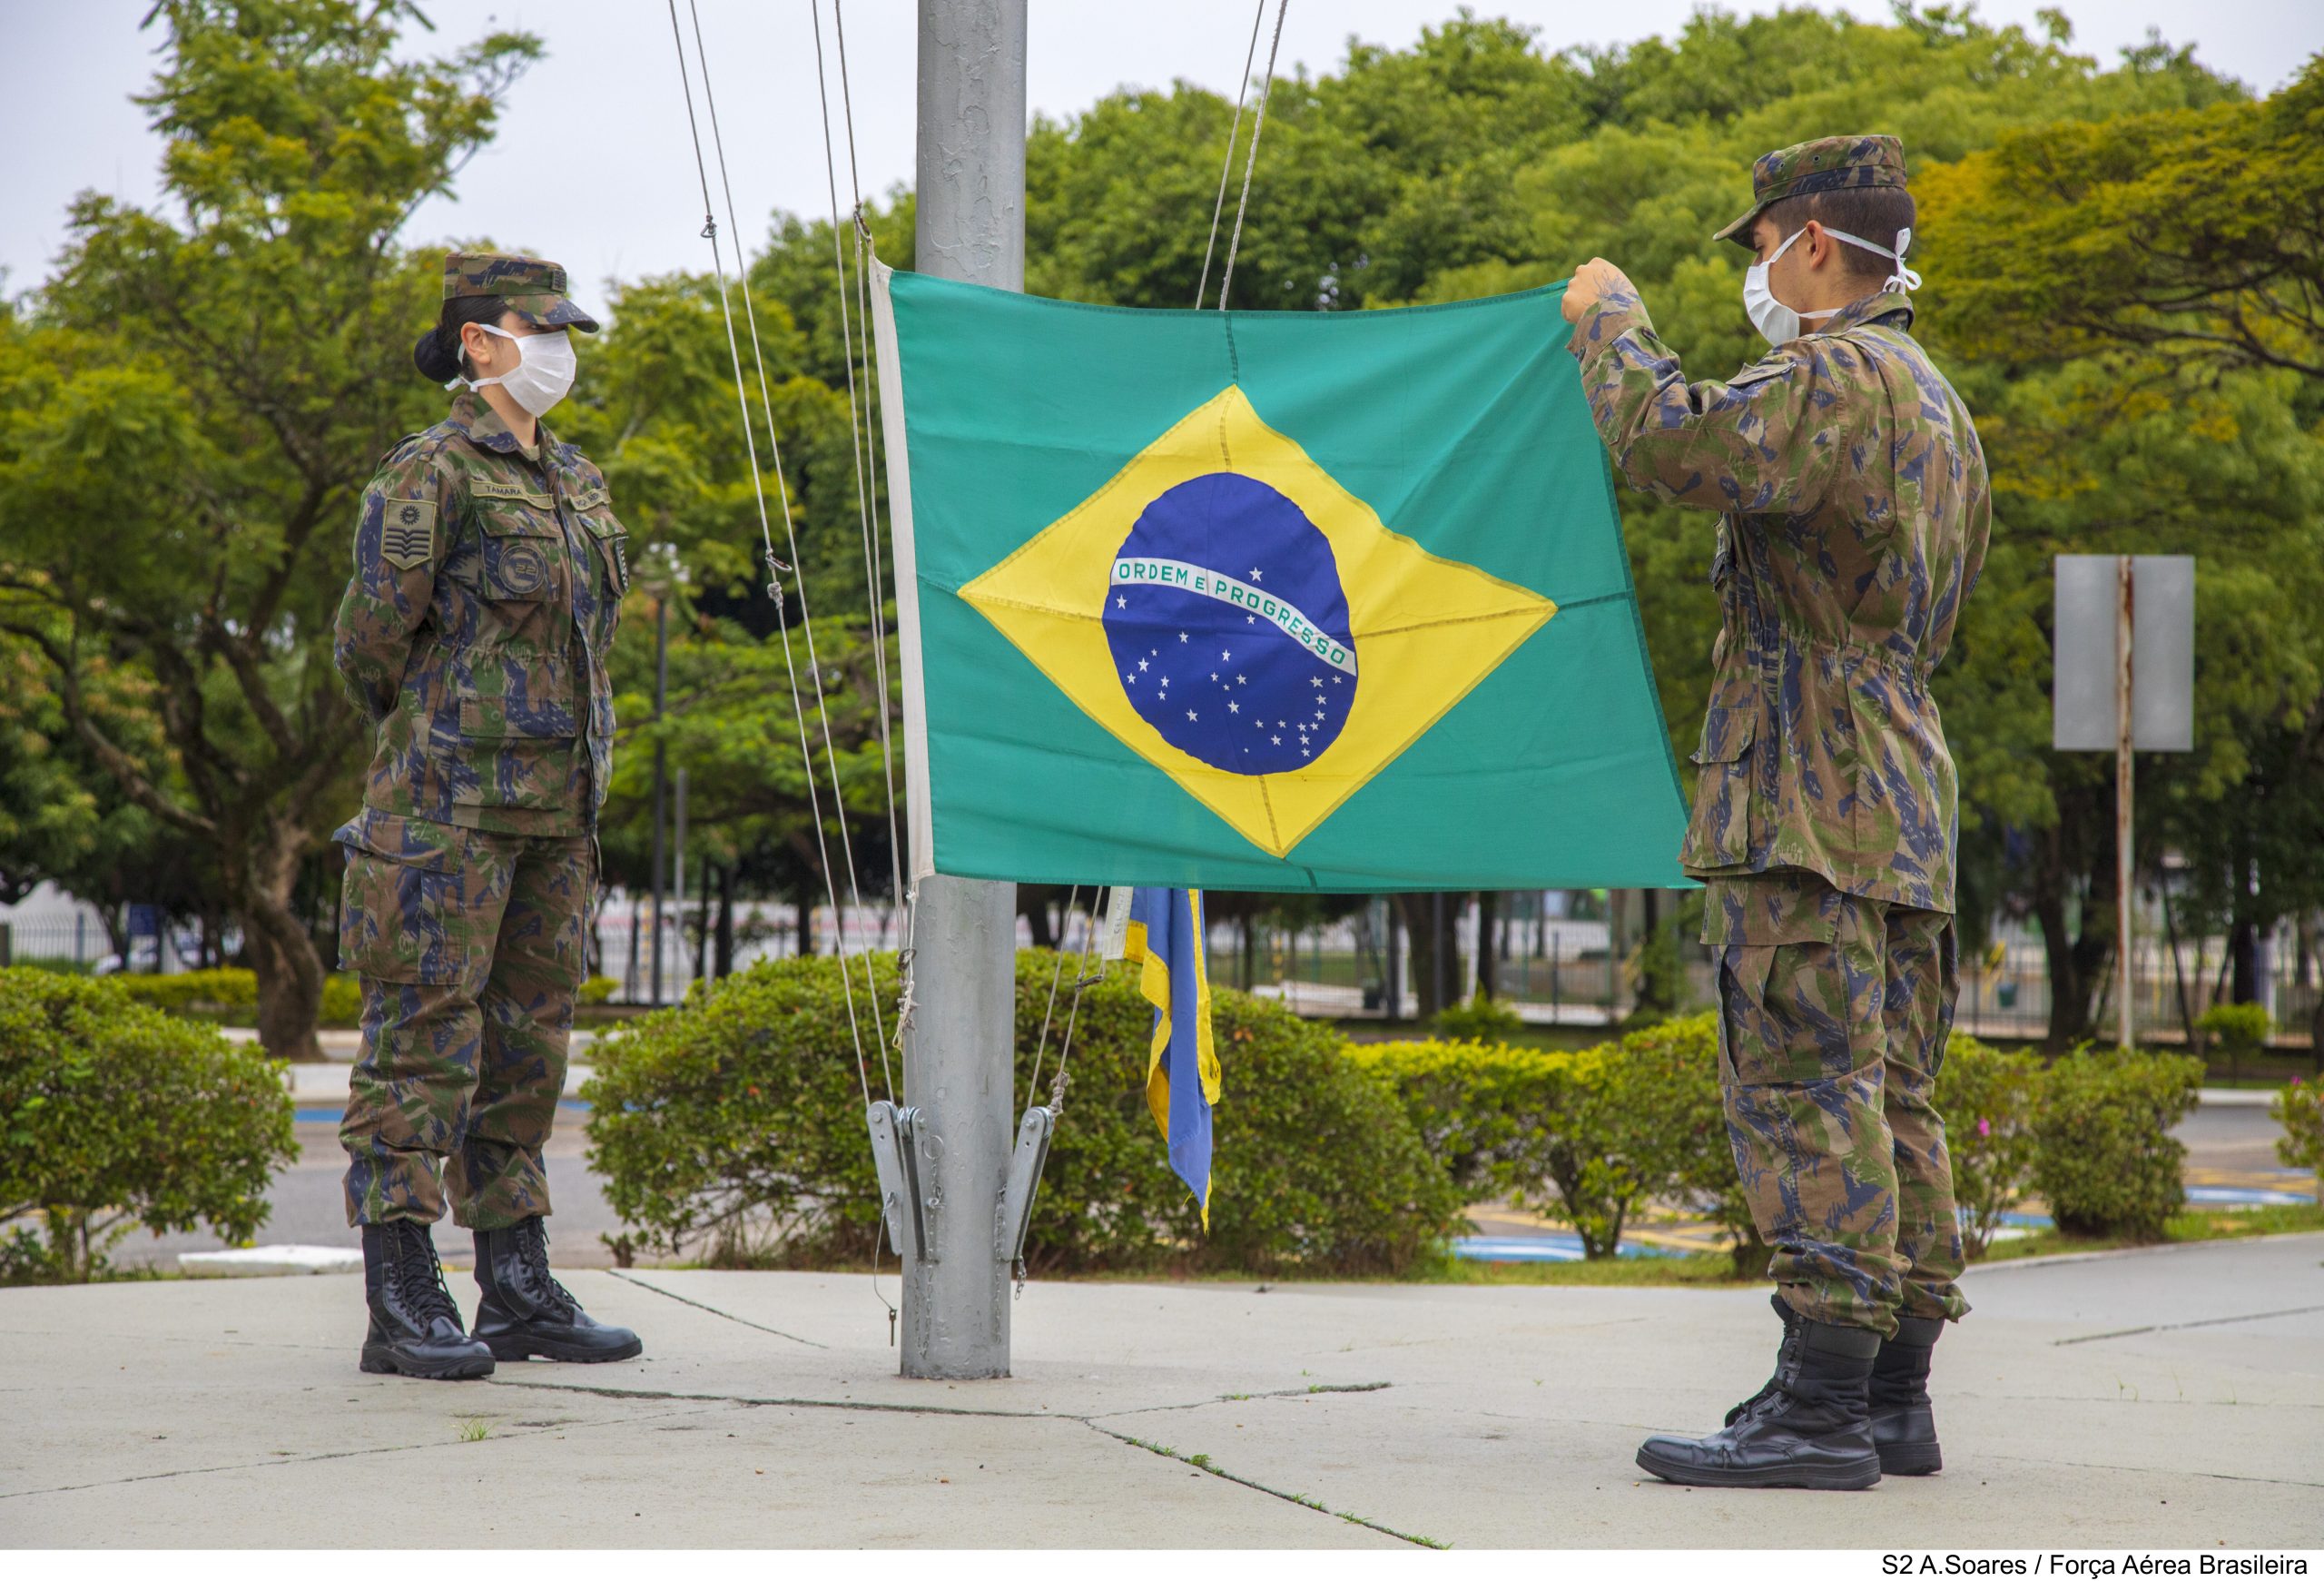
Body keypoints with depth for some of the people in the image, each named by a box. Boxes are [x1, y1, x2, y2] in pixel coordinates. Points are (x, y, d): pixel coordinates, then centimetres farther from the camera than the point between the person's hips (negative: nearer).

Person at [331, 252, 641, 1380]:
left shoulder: (575, 481, 16)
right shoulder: (430, 472, -8)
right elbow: (372, 636, -7)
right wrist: (431, 740, 7)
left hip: (555, 807, 8)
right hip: (450, 801, -8)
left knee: (526, 1041, 10)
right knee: (424, 1038, -6)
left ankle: (519, 1294, 16)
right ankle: (402, 1308, -4)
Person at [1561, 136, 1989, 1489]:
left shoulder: (1836, 376, -11)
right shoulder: (1938, 402, 22)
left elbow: (1668, 440, -24)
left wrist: (1613, 321, -7)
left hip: (1811, 791, -10)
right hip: (1907, 799, 10)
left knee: (1808, 1091, -11)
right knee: (1889, 1098, 10)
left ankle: (1821, 1406, -14)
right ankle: (1897, 1394, 13)